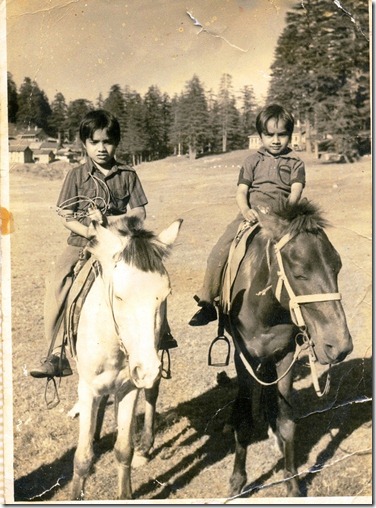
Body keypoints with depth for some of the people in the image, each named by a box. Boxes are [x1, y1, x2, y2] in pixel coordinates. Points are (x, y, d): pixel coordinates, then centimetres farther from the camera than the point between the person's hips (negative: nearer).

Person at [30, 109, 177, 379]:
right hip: (82, 242, 0)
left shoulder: (128, 174, 6)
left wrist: (108, 220, -15)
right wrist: (92, 233, -16)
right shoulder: (76, 175, 5)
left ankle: (161, 332, 5)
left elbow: (139, 213, 0)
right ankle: (57, 355, -17)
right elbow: (66, 216, 0)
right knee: (58, 283, -23)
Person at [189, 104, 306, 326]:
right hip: (251, 214, 2)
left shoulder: (295, 162, 9)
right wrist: (245, 210, -16)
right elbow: (241, 191, 5)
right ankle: (207, 302, -1)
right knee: (219, 252, -12)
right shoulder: (253, 160, 13)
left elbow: (296, 190, -5)